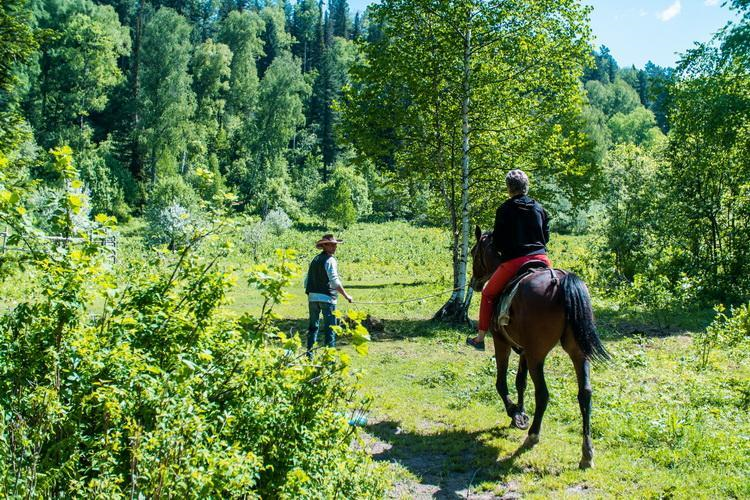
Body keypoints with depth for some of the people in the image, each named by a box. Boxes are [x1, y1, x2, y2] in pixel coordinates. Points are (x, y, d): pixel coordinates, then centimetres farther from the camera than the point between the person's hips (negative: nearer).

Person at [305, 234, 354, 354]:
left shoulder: (315, 259, 14)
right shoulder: (330, 260, -9)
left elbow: (307, 280, 16)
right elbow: (335, 281, -16)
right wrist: (346, 296, -10)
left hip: (312, 297, 7)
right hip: (326, 297, -7)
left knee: (313, 326, 14)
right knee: (330, 327, 0)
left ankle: (309, 354, 15)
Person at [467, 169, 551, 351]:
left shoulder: (504, 210, -1)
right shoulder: (539, 208, 11)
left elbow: (497, 242, 0)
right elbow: (546, 236, 14)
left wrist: (502, 250, 21)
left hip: (514, 261, -4)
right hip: (541, 258, 4)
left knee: (488, 294, 12)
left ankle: (480, 338, 13)